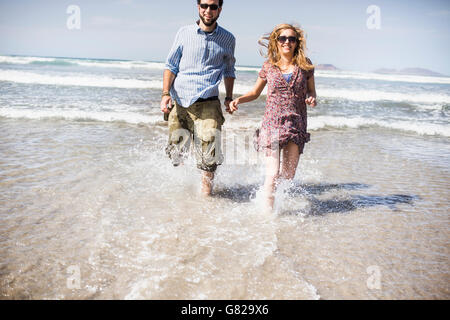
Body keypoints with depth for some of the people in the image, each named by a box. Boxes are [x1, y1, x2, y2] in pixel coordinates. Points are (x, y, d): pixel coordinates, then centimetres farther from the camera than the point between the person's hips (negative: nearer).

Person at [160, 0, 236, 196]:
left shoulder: (228, 39, 9)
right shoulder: (184, 33, 8)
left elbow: (229, 70, 23)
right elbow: (171, 65, 9)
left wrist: (229, 97, 14)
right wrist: (165, 94, -3)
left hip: (207, 103, -1)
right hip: (179, 102, 1)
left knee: (209, 156, -9)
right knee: (175, 153, 4)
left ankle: (205, 197, 10)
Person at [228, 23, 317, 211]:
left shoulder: (305, 65, 5)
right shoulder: (269, 66, 4)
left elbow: (311, 90, 15)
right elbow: (255, 93, 14)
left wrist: (311, 99, -9)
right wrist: (238, 100, -4)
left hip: (296, 124, 2)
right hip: (272, 123, -1)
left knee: (288, 175, 3)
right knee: (273, 173, -8)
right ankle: (268, 211, 8)